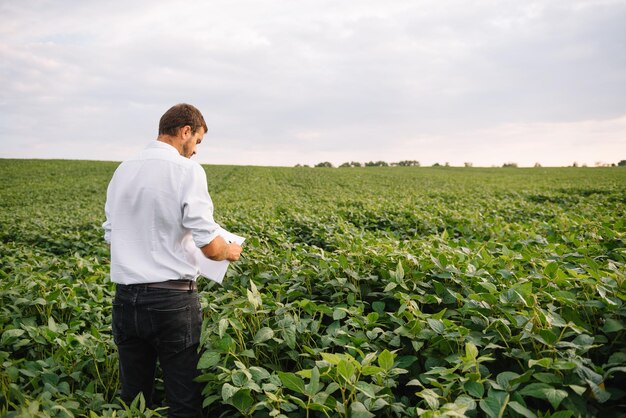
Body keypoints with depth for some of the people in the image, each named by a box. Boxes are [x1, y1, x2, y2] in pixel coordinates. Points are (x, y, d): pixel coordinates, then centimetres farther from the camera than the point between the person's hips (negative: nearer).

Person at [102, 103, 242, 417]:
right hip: (172, 300, -6)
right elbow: (210, 248, -15)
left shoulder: (122, 171, 8)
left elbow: (110, 235, 15)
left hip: (125, 297, 6)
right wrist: (231, 251, 6)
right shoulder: (187, 171, -11)